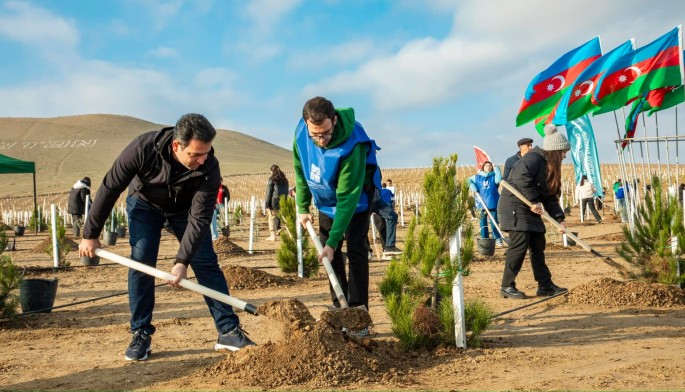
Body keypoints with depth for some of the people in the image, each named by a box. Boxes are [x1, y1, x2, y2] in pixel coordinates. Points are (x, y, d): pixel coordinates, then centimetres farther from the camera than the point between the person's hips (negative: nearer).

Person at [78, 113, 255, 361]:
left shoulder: (209, 167, -34)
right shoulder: (144, 148, -36)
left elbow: (199, 218, -30)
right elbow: (109, 188, -24)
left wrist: (182, 261, -37)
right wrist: (90, 235, -17)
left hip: (185, 207, 1)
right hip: (144, 203, 0)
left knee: (206, 263, -7)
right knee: (141, 263, -12)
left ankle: (229, 331, -2)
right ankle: (141, 334, 1)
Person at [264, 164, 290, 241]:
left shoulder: (272, 179, -7)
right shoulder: (284, 180, 10)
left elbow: (268, 192, -9)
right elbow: (286, 192, 11)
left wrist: (267, 204, -7)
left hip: (274, 201, -5)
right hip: (283, 202, 5)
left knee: (272, 218, 4)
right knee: (278, 216, 18)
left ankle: (272, 236, 2)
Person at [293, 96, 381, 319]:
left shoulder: (351, 145, -39)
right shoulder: (301, 133, -23)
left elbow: (348, 197, -37)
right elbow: (300, 170, -3)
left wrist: (333, 241, -37)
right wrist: (303, 207, -1)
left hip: (357, 195, -5)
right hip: (326, 198, 5)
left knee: (355, 249, -13)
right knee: (328, 253, 3)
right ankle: (340, 309, 12)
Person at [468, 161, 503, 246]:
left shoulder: (494, 177, 4)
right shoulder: (477, 177, 8)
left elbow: (499, 179, -14)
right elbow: (469, 181, 15)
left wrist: (497, 171, -11)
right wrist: (472, 186, -2)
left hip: (492, 203, -2)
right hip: (482, 204, 2)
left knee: (494, 223, -2)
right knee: (483, 222, 7)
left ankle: (498, 239, 6)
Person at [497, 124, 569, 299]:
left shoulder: (549, 166, 15)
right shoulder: (533, 158, -14)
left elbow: (550, 197, 12)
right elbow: (521, 178, -31)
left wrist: (559, 218, -1)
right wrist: (534, 201, -26)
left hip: (530, 210, 10)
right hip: (514, 206, -10)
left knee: (538, 246, 9)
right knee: (519, 245, -12)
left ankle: (545, 285, 15)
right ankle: (507, 286, -5)